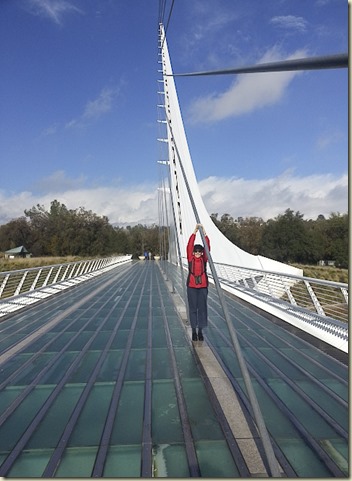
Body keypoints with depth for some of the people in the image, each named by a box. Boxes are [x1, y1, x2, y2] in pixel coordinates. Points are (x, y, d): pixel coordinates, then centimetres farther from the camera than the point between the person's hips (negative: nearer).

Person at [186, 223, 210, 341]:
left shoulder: (204, 259, 2)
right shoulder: (190, 258, -1)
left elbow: (207, 247, -9)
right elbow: (189, 246, -11)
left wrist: (204, 233, -18)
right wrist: (195, 232, -18)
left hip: (203, 287, 1)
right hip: (191, 287, -1)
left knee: (202, 308, 5)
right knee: (193, 308, 6)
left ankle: (200, 331, 15)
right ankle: (194, 331, 16)